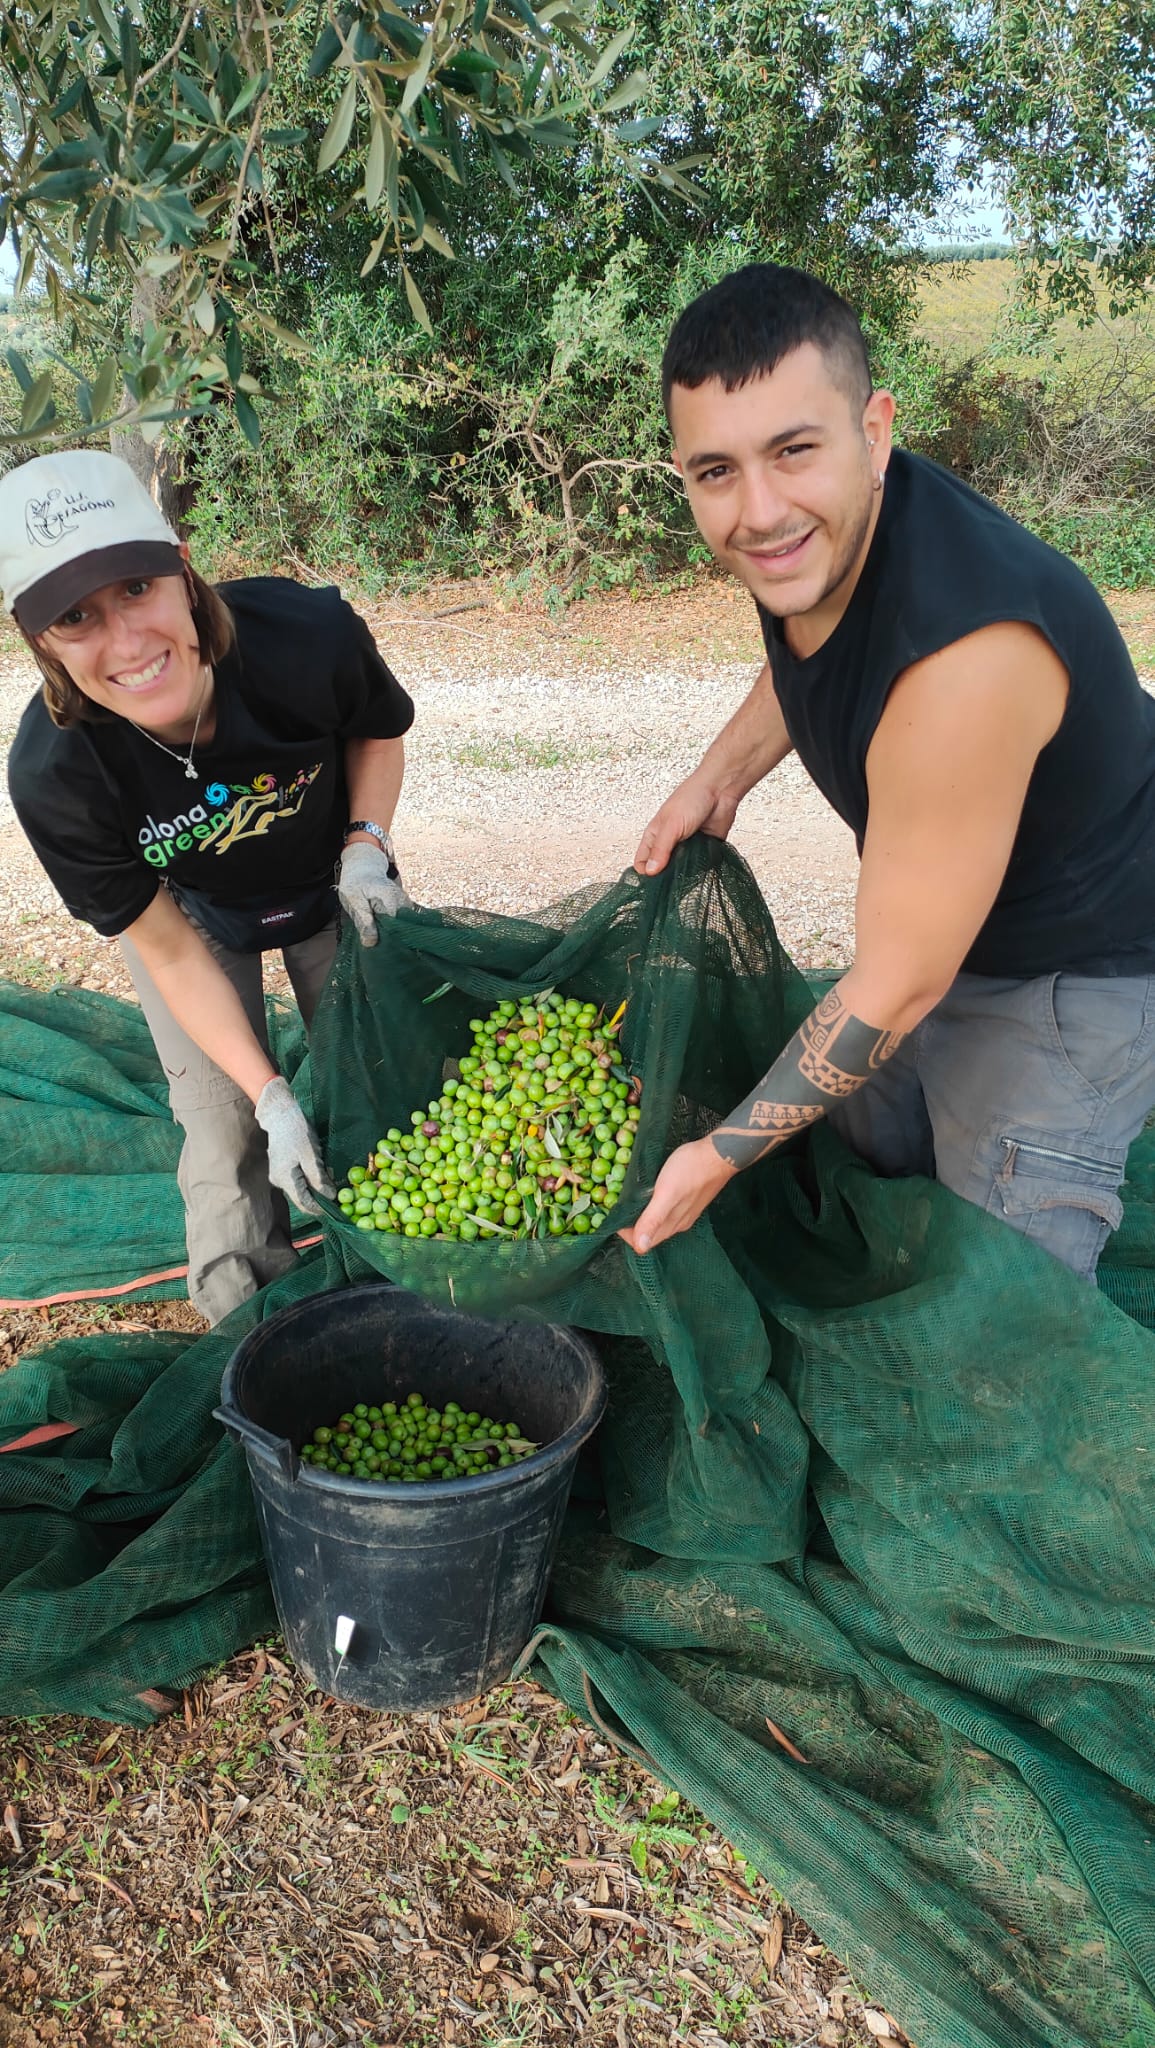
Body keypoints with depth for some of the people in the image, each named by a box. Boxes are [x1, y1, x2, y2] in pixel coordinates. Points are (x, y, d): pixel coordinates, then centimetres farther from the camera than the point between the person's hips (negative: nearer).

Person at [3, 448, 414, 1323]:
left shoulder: (310, 634, -37)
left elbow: (379, 729, -10)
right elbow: (170, 950, -23)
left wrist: (366, 846, -24)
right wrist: (271, 1097, -25)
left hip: (333, 882, 2)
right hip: (193, 914, -1)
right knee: (226, 1130, 0)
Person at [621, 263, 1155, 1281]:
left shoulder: (966, 660, -41)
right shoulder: (813, 539, -15)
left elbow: (895, 989, -31)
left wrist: (722, 1154, -20)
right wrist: (722, 772, -3)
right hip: (932, 928, 8)